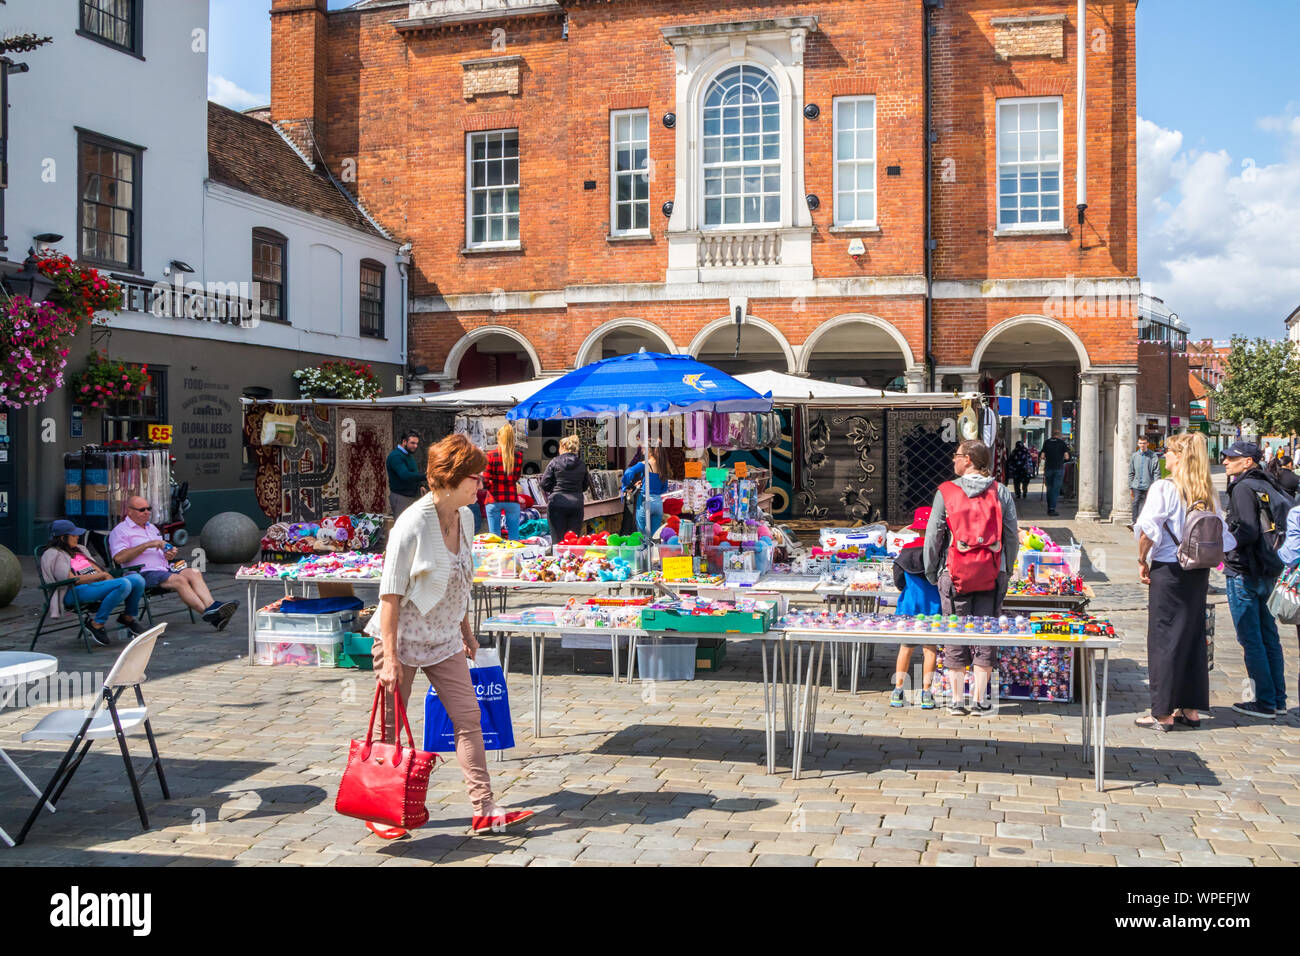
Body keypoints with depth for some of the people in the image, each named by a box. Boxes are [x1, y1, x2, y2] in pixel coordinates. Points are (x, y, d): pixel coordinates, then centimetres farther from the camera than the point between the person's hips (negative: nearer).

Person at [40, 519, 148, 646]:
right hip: (75, 592, -8)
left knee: (137, 579, -15)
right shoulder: (53, 555, 1)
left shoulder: (80, 549, 27)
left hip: (97, 584, 8)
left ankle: (128, 617, 7)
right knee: (124, 584, -32)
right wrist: (102, 575, -9)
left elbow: (96, 568, 21)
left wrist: (107, 576, -2)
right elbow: (72, 580, -10)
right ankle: (97, 624, -20)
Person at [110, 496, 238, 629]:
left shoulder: (152, 528, 28)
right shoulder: (119, 531, 4)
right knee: (179, 580, -31)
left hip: (165, 568, 7)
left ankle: (211, 606, -41)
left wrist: (169, 554, 9)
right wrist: (147, 545, -14)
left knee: (194, 573, -21)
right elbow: (119, 557, -12)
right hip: (144, 573, -7)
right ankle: (208, 613, -43)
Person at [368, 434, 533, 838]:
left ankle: (484, 810, 6)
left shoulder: (465, 517, 0)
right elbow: (390, 594, -19)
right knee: (391, 728, 5)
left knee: (469, 718, 2)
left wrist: (466, 631, 19)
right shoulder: (411, 525, -22)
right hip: (402, 638, -6)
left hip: (444, 639, 6)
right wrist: (390, 657, -21)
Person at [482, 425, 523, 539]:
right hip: (512, 499, 1)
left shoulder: (491, 455, -7)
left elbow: (485, 481, -7)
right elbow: (516, 479, 3)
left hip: (494, 500, -1)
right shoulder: (518, 456, -3)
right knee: (514, 537, 6)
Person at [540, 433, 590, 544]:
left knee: (557, 540, 1)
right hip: (577, 504, 3)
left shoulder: (555, 462, -3)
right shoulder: (582, 464, 6)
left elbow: (544, 484, -3)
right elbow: (584, 486, 14)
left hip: (557, 503, -2)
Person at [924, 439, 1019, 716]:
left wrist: (931, 573, 8)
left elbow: (933, 536, -2)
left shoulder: (946, 492, -3)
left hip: (955, 575, -1)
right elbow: (1012, 536, 5)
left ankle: (957, 699, 9)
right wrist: (1006, 571, 15)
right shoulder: (1001, 493, 3)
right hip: (991, 577, 1)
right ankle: (979, 700, 8)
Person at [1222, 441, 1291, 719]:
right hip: (1269, 571, 9)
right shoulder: (1267, 486, 12)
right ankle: (1278, 699, 20)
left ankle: (1265, 702, 2)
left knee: (1250, 639, -2)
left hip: (1244, 573, -9)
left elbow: (1248, 531, -24)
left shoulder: (1243, 488, -14)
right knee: (1269, 636, 14)